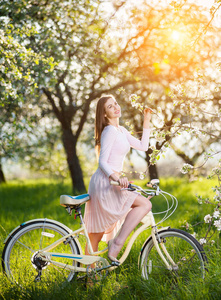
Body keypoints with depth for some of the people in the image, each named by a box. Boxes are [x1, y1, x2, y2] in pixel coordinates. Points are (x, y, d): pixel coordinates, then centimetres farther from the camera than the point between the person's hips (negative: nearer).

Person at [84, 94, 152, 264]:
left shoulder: (121, 131, 16)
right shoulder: (110, 131, -12)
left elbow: (143, 146, 17)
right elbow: (102, 162, -19)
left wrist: (147, 122, 15)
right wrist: (115, 177, -36)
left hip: (109, 183, 10)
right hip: (104, 183, -10)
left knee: (97, 234, 12)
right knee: (145, 204, -18)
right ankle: (117, 244, -17)